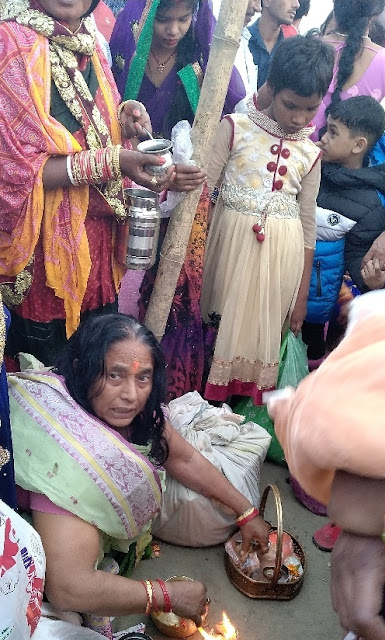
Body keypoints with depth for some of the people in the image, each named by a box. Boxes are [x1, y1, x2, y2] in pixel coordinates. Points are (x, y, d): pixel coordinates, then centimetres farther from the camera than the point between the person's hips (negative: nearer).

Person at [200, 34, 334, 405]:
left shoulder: (310, 153, 5)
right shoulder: (235, 129, -3)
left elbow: (307, 223, 9)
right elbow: (202, 190, -2)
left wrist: (302, 294, 9)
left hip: (281, 257, 2)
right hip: (232, 242, -2)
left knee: (261, 332, 10)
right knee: (217, 324, 5)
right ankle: (202, 404, 24)